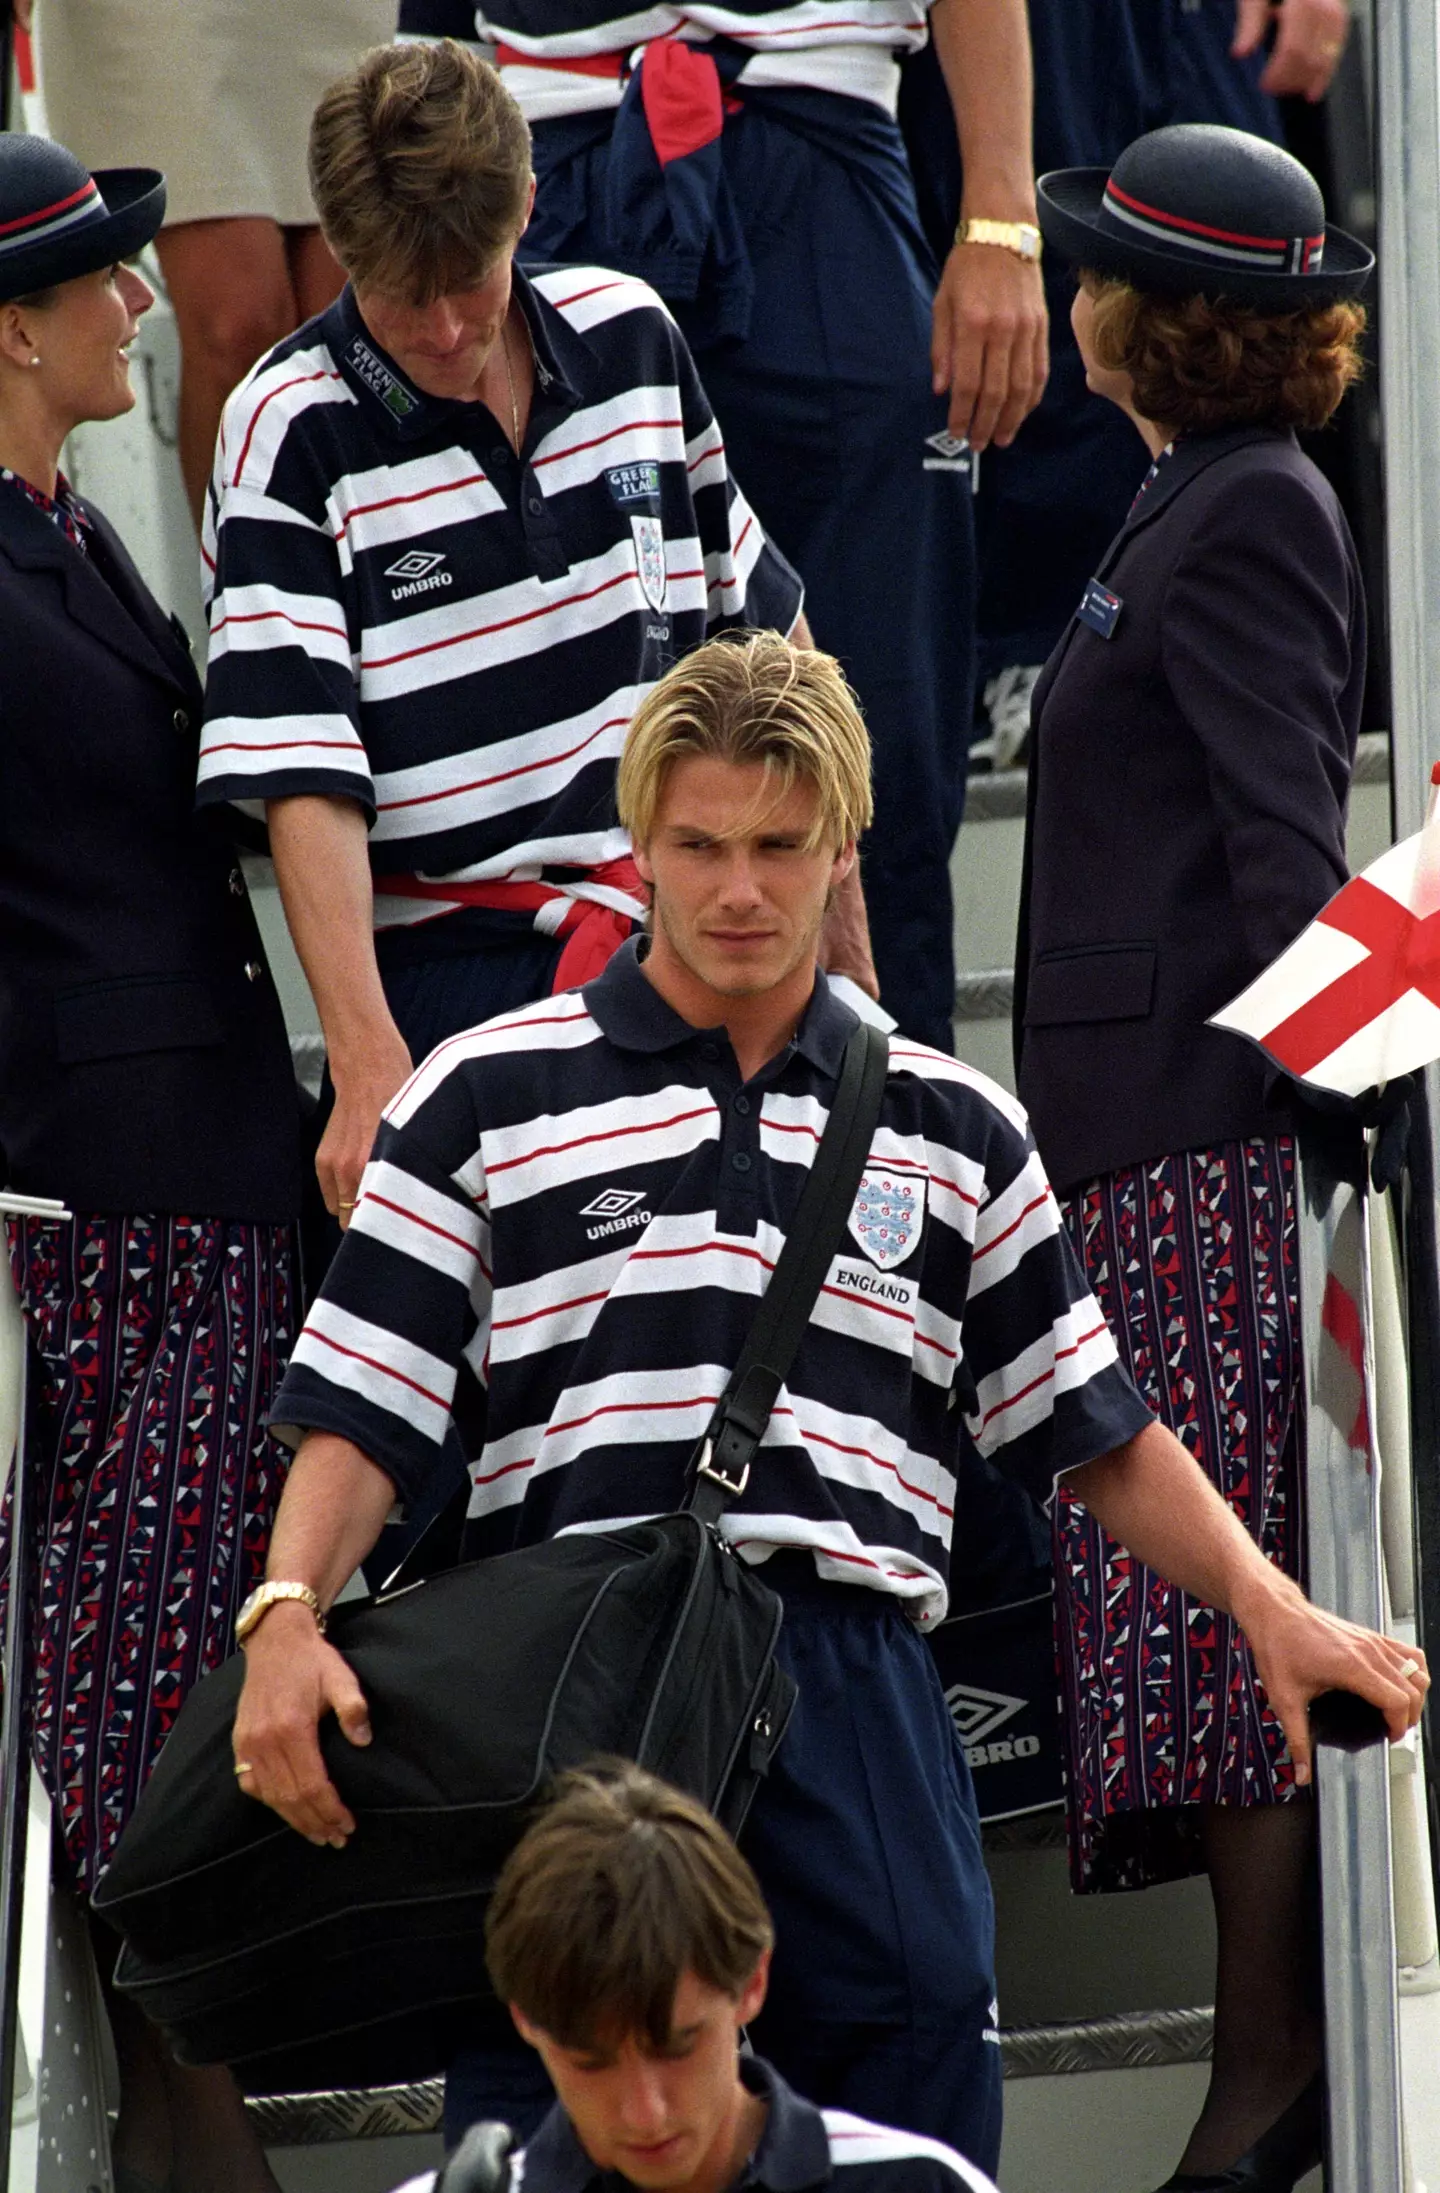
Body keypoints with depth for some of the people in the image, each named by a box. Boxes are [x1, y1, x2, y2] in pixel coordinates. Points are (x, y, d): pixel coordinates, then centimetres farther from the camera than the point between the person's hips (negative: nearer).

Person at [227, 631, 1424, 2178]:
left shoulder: (957, 1135, 16)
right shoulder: (485, 1101, 8)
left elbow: (1098, 1437, 17)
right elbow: (360, 1414, 3)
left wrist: (1272, 1612, 4)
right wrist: (287, 1614, -14)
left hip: (858, 1691, 2)